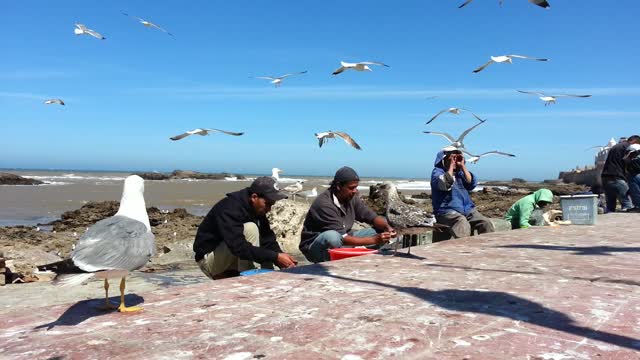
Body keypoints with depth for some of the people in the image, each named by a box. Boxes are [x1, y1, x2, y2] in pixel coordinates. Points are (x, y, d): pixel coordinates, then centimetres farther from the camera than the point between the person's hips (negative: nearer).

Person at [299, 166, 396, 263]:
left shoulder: (352, 198, -5)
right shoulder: (324, 204, -27)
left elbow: (372, 216, 1)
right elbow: (341, 238, -29)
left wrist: (387, 227, -20)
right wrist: (374, 240, -30)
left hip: (342, 242, 7)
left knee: (380, 230, -4)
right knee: (332, 236, -41)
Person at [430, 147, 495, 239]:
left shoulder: (460, 172, 22)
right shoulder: (437, 172, 4)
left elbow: (472, 184, 5)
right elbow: (445, 184, -17)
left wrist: (462, 166, 4)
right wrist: (451, 166, -8)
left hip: (468, 210, 6)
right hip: (447, 211, -6)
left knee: (486, 223, -17)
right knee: (463, 224, -37)